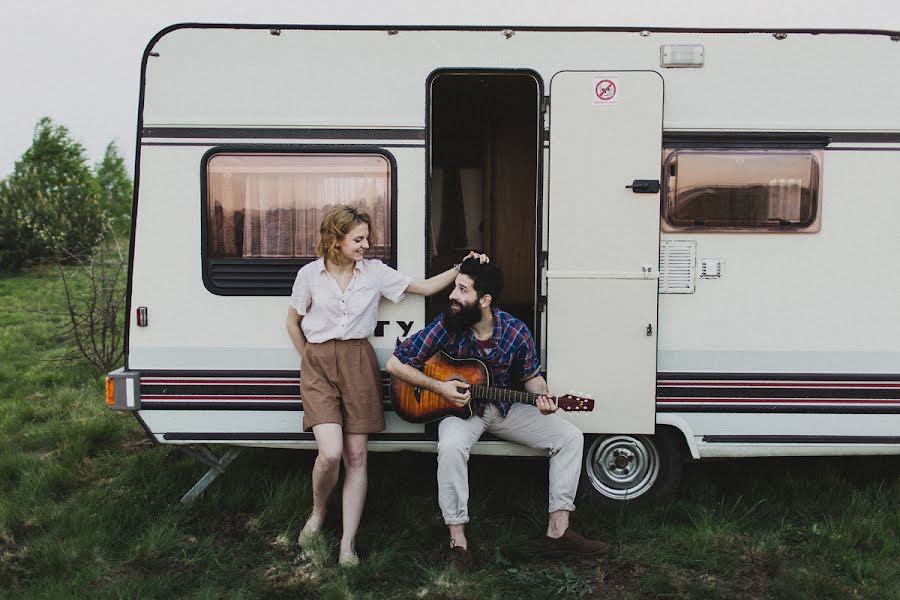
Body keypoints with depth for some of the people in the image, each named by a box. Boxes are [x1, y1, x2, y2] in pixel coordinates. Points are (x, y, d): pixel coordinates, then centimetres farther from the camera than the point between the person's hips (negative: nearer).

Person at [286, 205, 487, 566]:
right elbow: (293, 323, 10)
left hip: (358, 363, 2)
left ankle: (348, 542, 9)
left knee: (356, 456, 0)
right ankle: (317, 513, 15)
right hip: (318, 363, -2)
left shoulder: (375, 271, 3)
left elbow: (425, 288, 5)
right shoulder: (310, 274, -1)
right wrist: (310, 360, 7)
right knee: (330, 452, -16)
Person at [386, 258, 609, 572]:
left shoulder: (516, 332, -14)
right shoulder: (447, 326, -19)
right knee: (451, 446, -37)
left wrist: (541, 395, -20)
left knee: (570, 437, -7)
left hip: (504, 408, 3)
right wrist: (439, 387, -21)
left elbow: (531, 374, 3)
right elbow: (396, 363, -14)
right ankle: (457, 540, -22)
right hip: (459, 407, -3)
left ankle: (558, 531, 0)